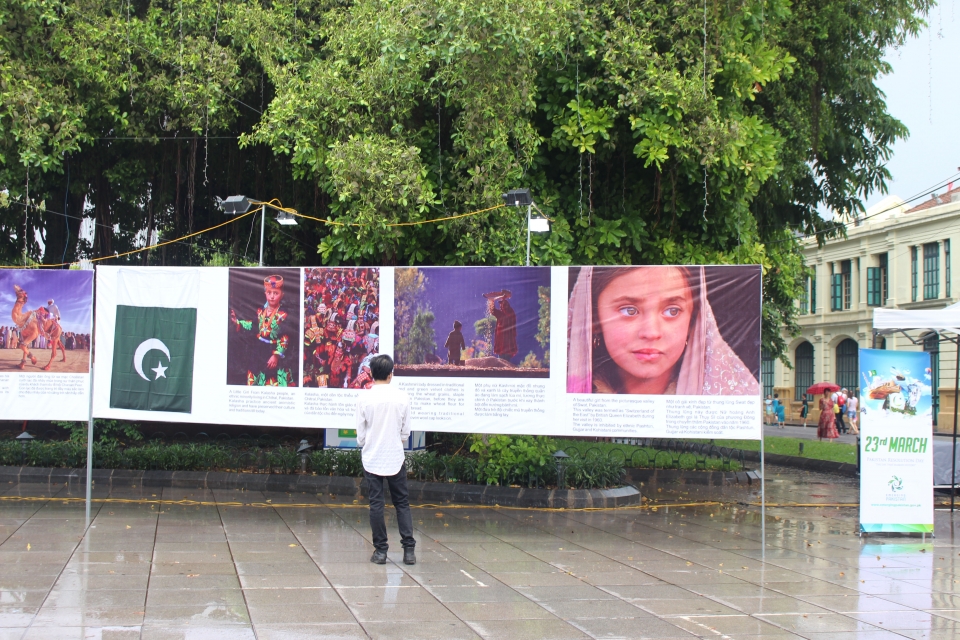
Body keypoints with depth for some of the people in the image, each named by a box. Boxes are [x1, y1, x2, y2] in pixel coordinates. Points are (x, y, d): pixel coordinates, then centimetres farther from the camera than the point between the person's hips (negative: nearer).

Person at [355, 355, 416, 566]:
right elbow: (406, 431, 1)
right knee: (402, 503, 8)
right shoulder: (402, 397, -5)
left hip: (372, 458, -1)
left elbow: (360, 433, -1)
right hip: (395, 458, 1)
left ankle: (380, 550, 5)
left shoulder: (364, 399, -8)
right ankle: (409, 550, 3)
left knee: (376, 504, 4)